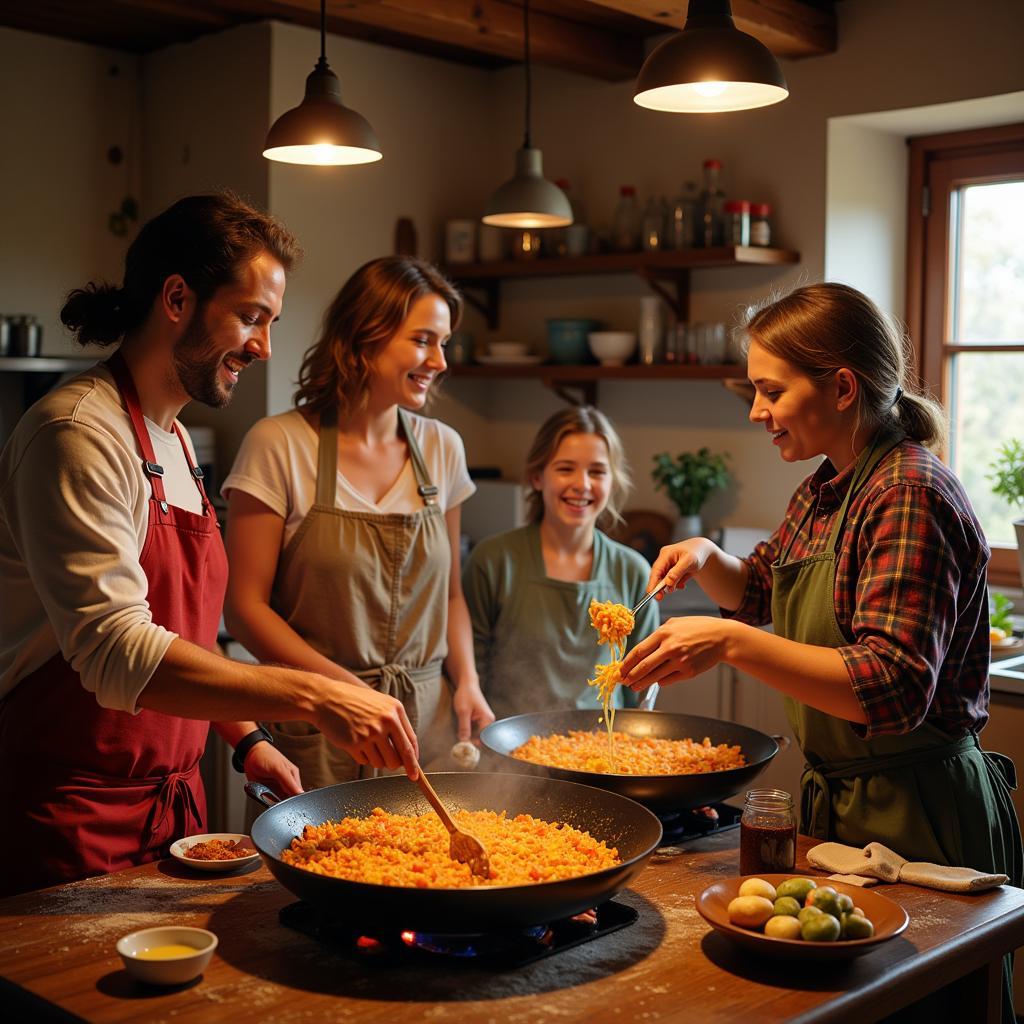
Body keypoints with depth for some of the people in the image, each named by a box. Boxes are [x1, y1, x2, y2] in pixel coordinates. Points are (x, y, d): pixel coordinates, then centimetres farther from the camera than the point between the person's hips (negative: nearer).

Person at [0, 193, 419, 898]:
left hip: (171, 800, 9)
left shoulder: (174, 440, 12)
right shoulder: (79, 435, -19)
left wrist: (244, 738, 10)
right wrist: (312, 695, -34)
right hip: (72, 819, -9)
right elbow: (116, 653, -30)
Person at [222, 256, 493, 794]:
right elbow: (245, 606, -9)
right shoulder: (279, 445, -10)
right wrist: (347, 688, -17)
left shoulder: (443, 448, 5)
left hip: (426, 720, 4)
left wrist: (466, 679, -2)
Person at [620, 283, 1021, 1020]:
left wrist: (731, 643, -35)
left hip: (915, 819, -9)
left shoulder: (909, 496, -21)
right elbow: (763, 592, 25)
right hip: (842, 801, 9)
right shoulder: (828, 488, 7)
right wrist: (706, 560, 3)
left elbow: (895, 690, -30)